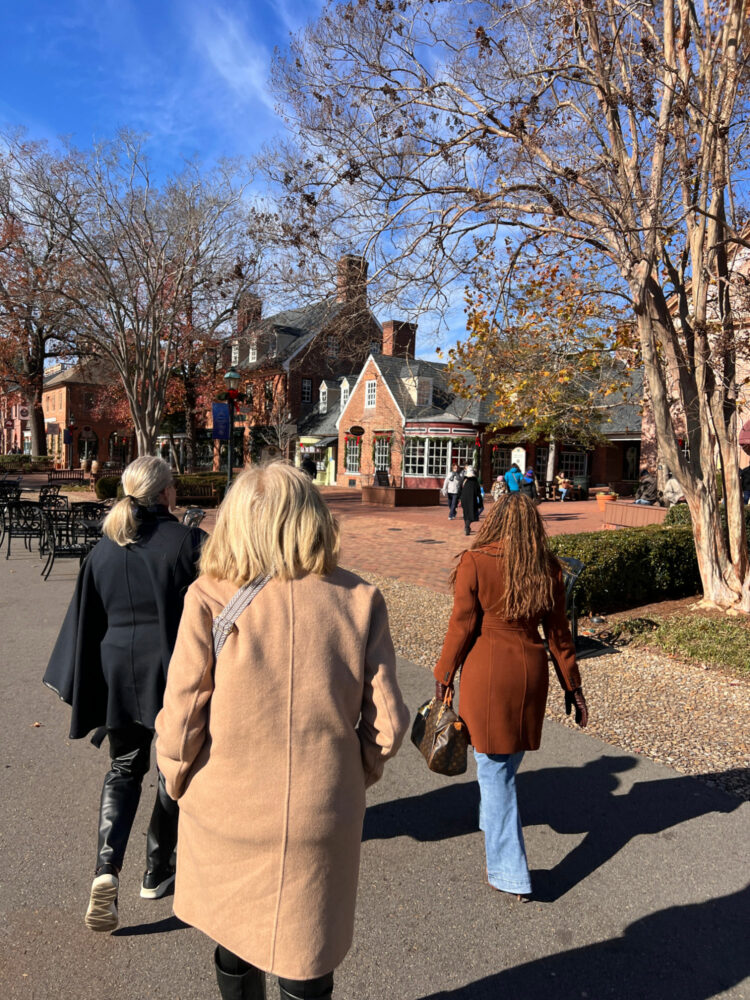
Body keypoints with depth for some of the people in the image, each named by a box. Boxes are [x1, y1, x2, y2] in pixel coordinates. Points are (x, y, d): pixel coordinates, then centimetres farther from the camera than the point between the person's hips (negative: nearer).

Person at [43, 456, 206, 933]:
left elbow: (85, 623, 5)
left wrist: (83, 692, 16)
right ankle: (158, 871, 30)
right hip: (177, 677, -3)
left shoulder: (104, 550, -1)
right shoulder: (189, 542, -14)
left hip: (118, 676, 4)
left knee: (124, 770, 21)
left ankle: (107, 868, 3)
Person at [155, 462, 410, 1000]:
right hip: (321, 817, 0)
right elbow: (386, 721, -10)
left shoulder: (210, 598, -17)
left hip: (227, 815, 0)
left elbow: (181, 721, -13)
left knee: (234, 947, 27)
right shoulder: (359, 599, -13)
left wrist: (179, 781, 7)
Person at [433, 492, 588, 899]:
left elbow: (461, 627, -11)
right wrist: (572, 686, 13)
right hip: (531, 671, 5)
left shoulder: (474, 564, -14)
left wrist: (444, 674, 3)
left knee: (495, 769, 7)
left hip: (487, 671, -5)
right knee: (509, 756, 25)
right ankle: (491, 820, 51)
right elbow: (558, 633, 4)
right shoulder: (547, 569, -1)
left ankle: (509, 873, 15)